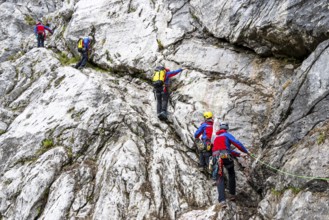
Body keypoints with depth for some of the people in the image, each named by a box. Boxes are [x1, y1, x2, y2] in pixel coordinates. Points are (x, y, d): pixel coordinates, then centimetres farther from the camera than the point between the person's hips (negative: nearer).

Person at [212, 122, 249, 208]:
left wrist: (239, 155, 29)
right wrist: (246, 151, 9)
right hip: (226, 156, -3)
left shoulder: (216, 138, 30)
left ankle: (222, 200, -17)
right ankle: (232, 194, 22)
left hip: (216, 157, 3)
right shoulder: (227, 135, 11)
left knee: (219, 179, -1)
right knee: (231, 175, 23)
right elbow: (236, 143, -2)